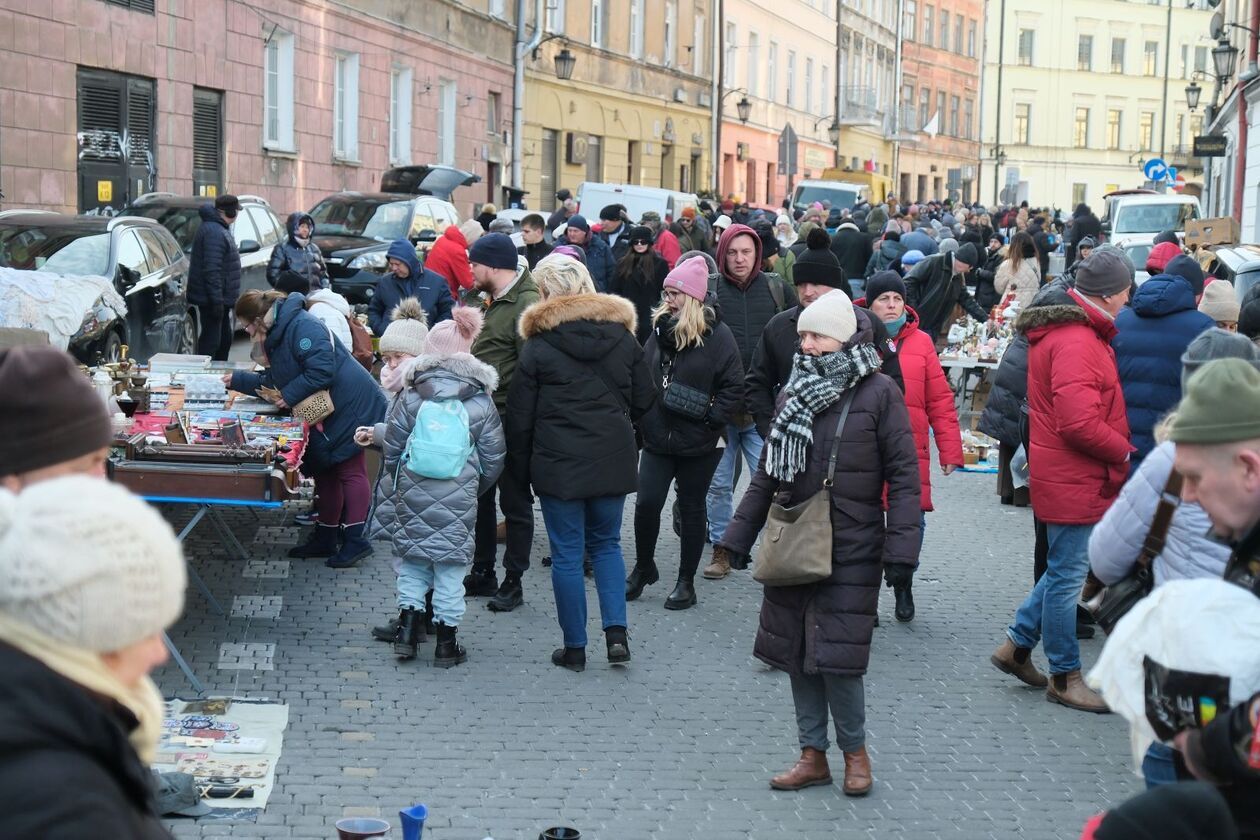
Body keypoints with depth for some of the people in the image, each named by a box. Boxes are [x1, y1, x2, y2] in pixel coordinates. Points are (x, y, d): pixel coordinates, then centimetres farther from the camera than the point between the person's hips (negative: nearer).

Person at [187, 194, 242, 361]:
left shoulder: (220, 229, 15)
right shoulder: (214, 232, -20)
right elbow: (211, 270, -26)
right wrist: (217, 300, -27)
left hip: (219, 298, 11)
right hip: (211, 298, -11)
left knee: (225, 339, 19)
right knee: (211, 340, -9)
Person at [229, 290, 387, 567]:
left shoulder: (302, 326, -20)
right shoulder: (277, 336, 13)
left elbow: (321, 371, -28)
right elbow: (274, 381, 22)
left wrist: (289, 396, -20)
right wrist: (238, 380, 24)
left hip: (349, 406, -11)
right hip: (326, 412, 11)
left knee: (349, 471, -8)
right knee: (324, 471, 15)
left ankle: (356, 540, -5)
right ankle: (325, 538, 24)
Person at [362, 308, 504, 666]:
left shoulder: (410, 396, -2)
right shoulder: (481, 403, -1)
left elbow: (393, 447, 3)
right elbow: (492, 461, 3)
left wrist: (389, 458, 21)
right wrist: (473, 489, 19)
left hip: (412, 500, 1)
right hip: (458, 503, -1)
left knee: (412, 562, 15)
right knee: (450, 569, 6)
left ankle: (407, 629, 13)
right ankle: (446, 643, 11)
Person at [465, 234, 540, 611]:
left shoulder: (526, 305, -18)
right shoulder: (494, 300, 13)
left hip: (510, 420, -10)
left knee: (515, 502, 1)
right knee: (482, 497, 17)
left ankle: (513, 583, 10)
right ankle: (483, 573, 28)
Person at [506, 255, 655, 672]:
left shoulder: (539, 345, -7)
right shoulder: (622, 336, 3)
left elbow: (520, 416, -4)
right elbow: (644, 398, 10)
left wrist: (522, 468, 6)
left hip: (558, 463, -3)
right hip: (613, 460, 3)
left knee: (567, 554, 5)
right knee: (606, 543, 18)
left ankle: (574, 647, 10)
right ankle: (616, 632, 3)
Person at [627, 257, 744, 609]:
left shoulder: (717, 335, -9)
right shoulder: (660, 328, 7)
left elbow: (734, 389, -9)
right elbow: (642, 376, 16)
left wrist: (709, 419, -17)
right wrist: (642, 417, 6)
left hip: (698, 443, -4)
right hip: (658, 436, 4)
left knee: (691, 509, 8)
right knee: (646, 503, -3)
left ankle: (686, 582, 19)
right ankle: (643, 567, 20)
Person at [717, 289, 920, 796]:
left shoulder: (878, 393, -7)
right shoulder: (794, 393, 11)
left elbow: (903, 475, -8)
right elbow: (767, 473, 16)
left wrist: (900, 549, -15)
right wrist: (738, 537, 13)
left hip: (850, 551, -6)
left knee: (836, 657, -7)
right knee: (796, 654, 8)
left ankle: (854, 750, 15)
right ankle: (813, 755, 21)